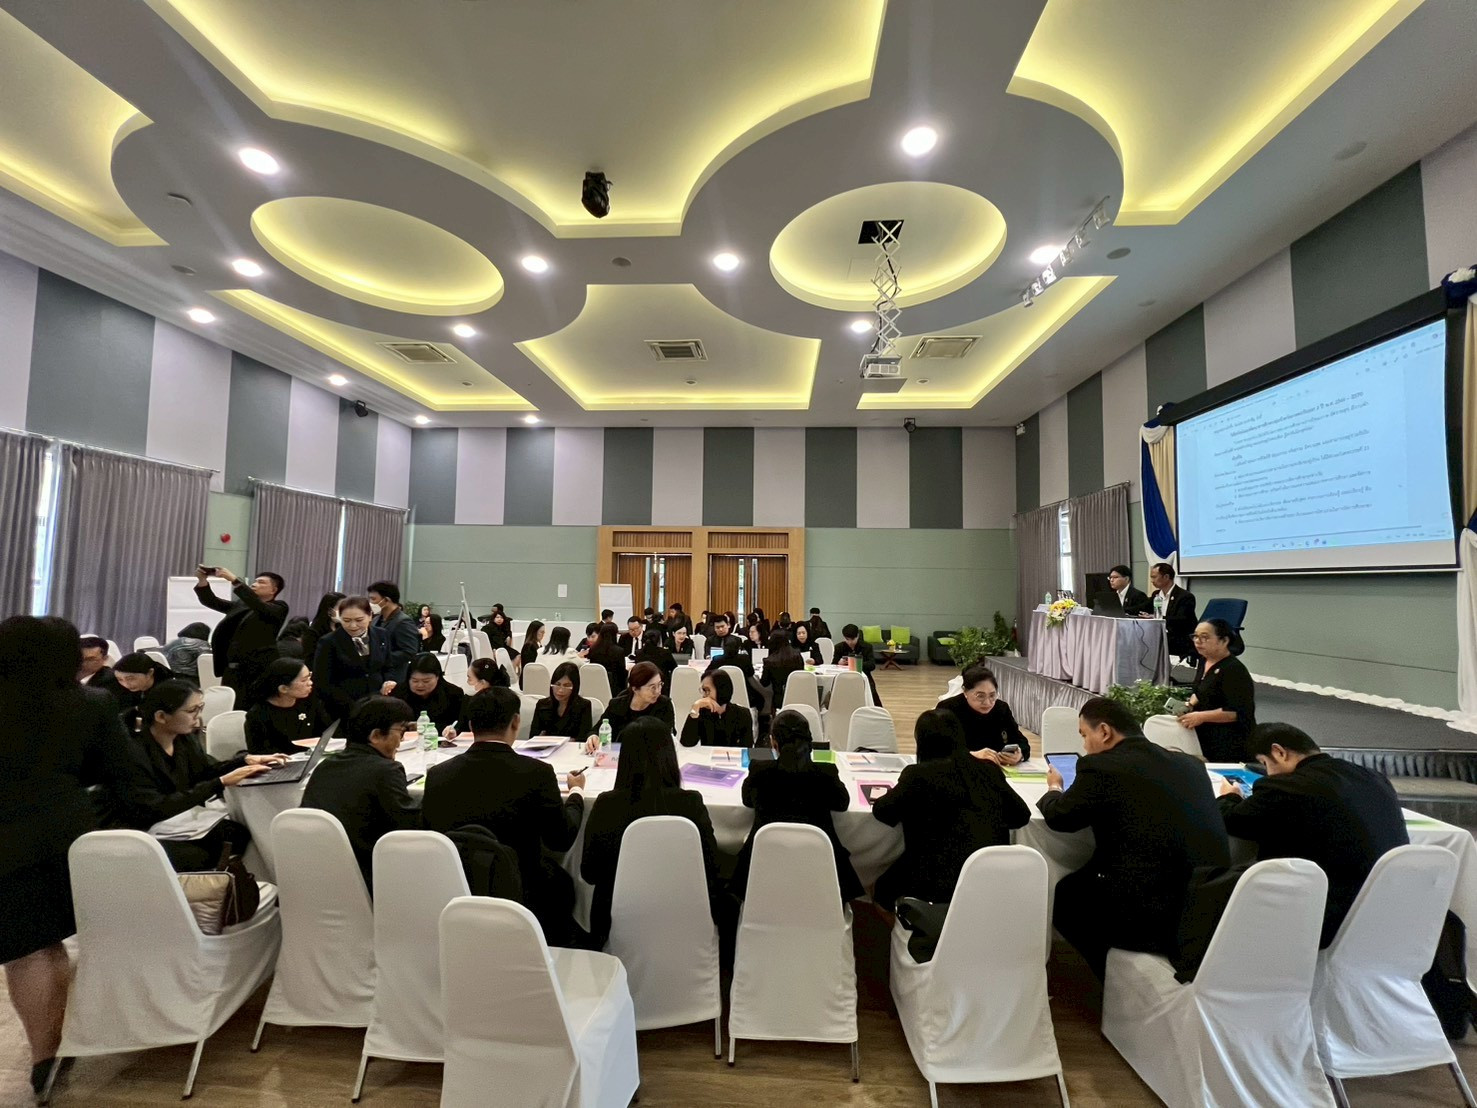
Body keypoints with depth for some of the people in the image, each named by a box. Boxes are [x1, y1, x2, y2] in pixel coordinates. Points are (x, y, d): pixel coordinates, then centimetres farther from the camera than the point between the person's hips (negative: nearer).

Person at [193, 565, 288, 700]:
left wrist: (234, 580, -23)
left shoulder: (279, 608, -1)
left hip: (258, 670, -6)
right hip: (232, 668, 6)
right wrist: (202, 580, -5)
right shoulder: (241, 604, 19)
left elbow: (258, 605, -19)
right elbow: (211, 601, 12)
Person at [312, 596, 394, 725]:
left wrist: (387, 684, -8)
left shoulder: (381, 635, 2)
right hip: (342, 712, -3)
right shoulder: (328, 642, -9)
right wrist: (353, 707, -19)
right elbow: (321, 684, -11)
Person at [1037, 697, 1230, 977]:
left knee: (1063, 895, 20)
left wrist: (1054, 788, 23)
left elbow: (1059, 818, 3)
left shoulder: (1100, 766, -11)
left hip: (1152, 918, -6)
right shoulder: (1190, 763, 5)